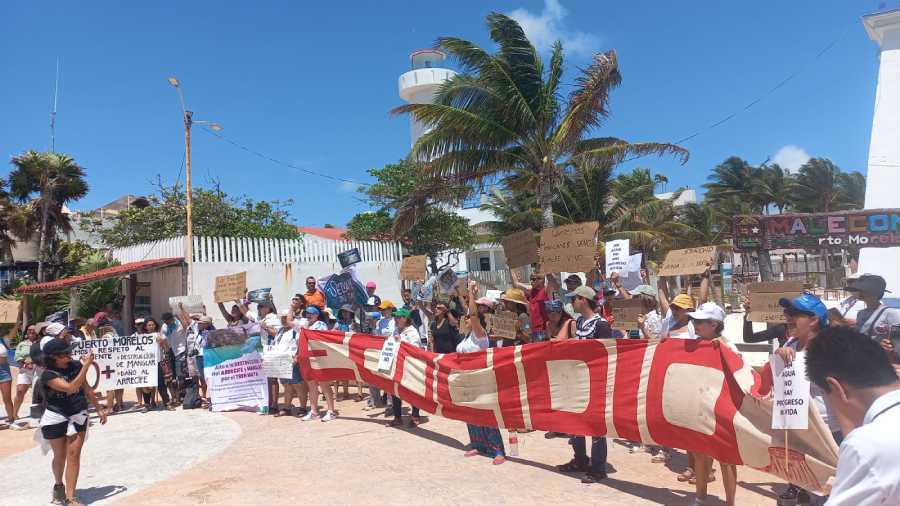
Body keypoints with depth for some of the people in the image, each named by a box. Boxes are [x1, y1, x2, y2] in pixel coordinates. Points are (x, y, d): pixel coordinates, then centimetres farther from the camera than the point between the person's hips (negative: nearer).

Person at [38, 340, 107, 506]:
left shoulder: (76, 366, -4)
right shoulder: (48, 375, -18)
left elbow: (86, 389, 9)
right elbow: (70, 388, -32)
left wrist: (99, 408, 15)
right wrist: (86, 366, -34)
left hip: (78, 415, 3)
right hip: (56, 417, -2)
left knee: (74, 454, -5)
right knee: (60, 456, 12)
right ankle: (58, 484, 42)